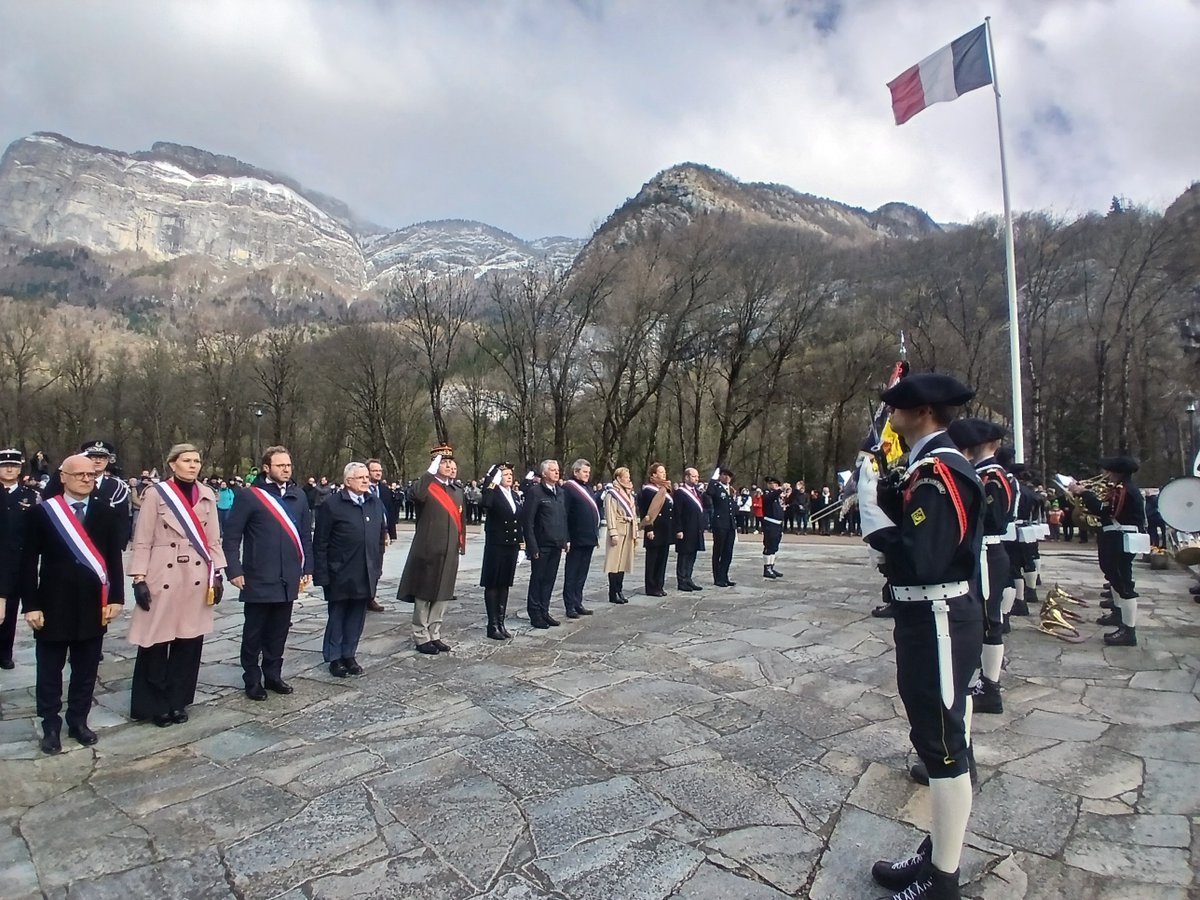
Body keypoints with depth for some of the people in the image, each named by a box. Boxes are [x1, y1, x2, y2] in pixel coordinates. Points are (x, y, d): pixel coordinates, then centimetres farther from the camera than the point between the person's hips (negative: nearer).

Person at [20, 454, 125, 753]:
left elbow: (114, 558, 2)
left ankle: (78, 721, 28)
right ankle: (51, 725, 27)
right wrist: (31, 605, -8)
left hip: (93, 606, 2)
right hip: (53, 605, -1)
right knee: (50, 670, 11)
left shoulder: (106, 512, 2)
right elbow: (28, 562, -4)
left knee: (86, 669, 12)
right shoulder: (42, 512, -4)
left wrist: (116, 598, -2)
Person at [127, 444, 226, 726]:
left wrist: (217, 575, 5)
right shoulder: (156, 494, -4)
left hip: (197, 580, 3)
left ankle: (178, 701, 23)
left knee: (189, 642, 8)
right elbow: (142, 541, -4)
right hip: (163, 579, -3)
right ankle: (154, 704, 19)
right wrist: (139, 579, -9)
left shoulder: (207, 496, 7)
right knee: (156, 643, 2)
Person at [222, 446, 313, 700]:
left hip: (288, 579, 4)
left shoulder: (298, 496, 8)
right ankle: (253, 680, 22)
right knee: (254, 631, 8)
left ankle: (273, 675, 27)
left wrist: (307, 568, 9)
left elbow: (306, 535, 12)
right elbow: (231, 536, -6)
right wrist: (234, 570, -12)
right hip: (259, 579, -4)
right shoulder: (249, 496, -7)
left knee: (279, 631, 13)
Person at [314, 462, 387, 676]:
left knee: (357, 617, 13)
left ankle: (349, 655, 27)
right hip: (340, 574, -4)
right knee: (337, 616, 9)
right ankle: (334, 657, 24)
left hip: (366, 574, 5)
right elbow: (320, 543, -9)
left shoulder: (376, 503, 7)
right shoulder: (331, 505, -9)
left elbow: (381, 536, 13)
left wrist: (377, 565, 9)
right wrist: (321, 574, -11)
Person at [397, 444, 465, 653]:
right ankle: (421, 637, 15)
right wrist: (430, 472, -27)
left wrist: (461, 547, 13)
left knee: (442, 595, 12)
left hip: (449, 552, 6)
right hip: (428, 551, -6)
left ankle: (435, 635, 23)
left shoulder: (457, 491, 13)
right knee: (424, 595, 4)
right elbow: (416, 495, -32)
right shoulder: (427, 485, -7)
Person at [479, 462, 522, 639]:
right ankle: (492, 625, 8)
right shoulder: (493, 493, -8)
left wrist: (520, 543, 9)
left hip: (511, 545, 6)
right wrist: (492, 484, -27)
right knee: (492, 584, 2)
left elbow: (519, 521, 14)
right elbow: (483, 505, -32)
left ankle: (501, 622, 20)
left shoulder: (515, 495, 12)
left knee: (505, 584, 12)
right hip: (495, 545, -6)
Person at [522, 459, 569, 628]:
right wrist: (532, 547, -15)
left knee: (549, 579, 12)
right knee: (537, 579, 6)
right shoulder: (535, 492, -10)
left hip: (556, 545, 6)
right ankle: (535, 614, 17)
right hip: (541, 545, -6)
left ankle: (544, 612, 23)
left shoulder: (560, 492, 11)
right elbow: (527, 521, -12)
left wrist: (566, 539, 9)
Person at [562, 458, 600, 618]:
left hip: (589, 538, 8)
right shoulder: (568, 488, -10)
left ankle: (578, 603, 23)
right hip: (576, 539, -8)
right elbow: (564, 514, -15)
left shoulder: (588, 488, 16)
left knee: (582, 574, 14)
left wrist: (596, 533, 15)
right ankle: (570, 606, 9)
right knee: (571, 573, 3)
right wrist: (566, 538, -19)